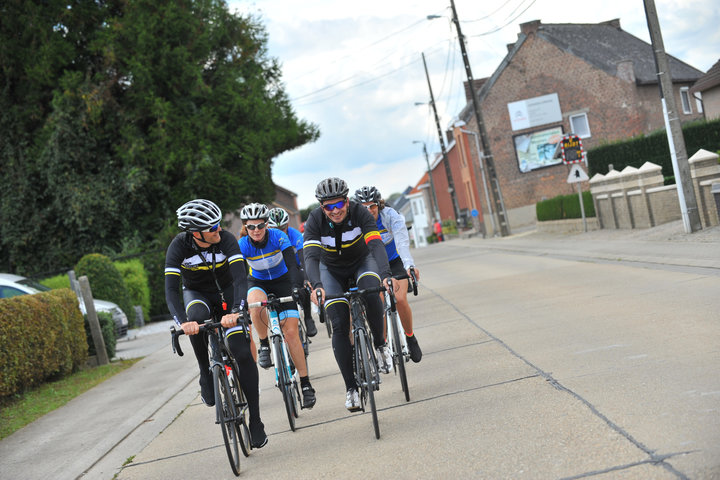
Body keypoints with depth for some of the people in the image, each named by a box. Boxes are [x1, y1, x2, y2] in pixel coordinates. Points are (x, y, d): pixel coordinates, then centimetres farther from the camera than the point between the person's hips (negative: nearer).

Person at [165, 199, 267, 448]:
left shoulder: (226, 239, -25)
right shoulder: (179, 246, -24)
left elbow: (240, 277, -34)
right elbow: (171, 289, -31)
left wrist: (235, 311, -51)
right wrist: (183, 321, -48)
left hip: (226, 292, 0)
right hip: (197, 294, 0)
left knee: (243, 353, -15)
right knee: (197, 318, -38)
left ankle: (255, 421, -4)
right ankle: (206, 376, -15)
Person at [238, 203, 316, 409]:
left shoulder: (278, 236, -23)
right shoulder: (242, 245, -19)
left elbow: (292, 264, -31)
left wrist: (297, 288, -47)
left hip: (282, 281, -1)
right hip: (257, 282, 1)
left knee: (291, 333, -12)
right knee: (256, 303, -38)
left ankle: (306, 384, -4)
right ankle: (264, 345, -14)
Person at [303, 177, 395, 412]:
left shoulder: (359, 212, -27)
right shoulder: (315, 220, -26)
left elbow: (376, 245, -38)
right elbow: (311, 256, -37)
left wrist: (385, 275, -56)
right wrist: (316, 285, -56)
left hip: (362, 262, -1)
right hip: (332, 269, 1)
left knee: (371, 293, -35)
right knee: (339, 326, -11)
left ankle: (380, 345, -9)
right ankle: (350, 387, -1)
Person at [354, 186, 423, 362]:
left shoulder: (390, 215, -27)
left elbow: (402, 241, -40)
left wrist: (409, 265, -57)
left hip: (395, 261, -1)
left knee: (400, 299, -20)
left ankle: (410, 338, 4)